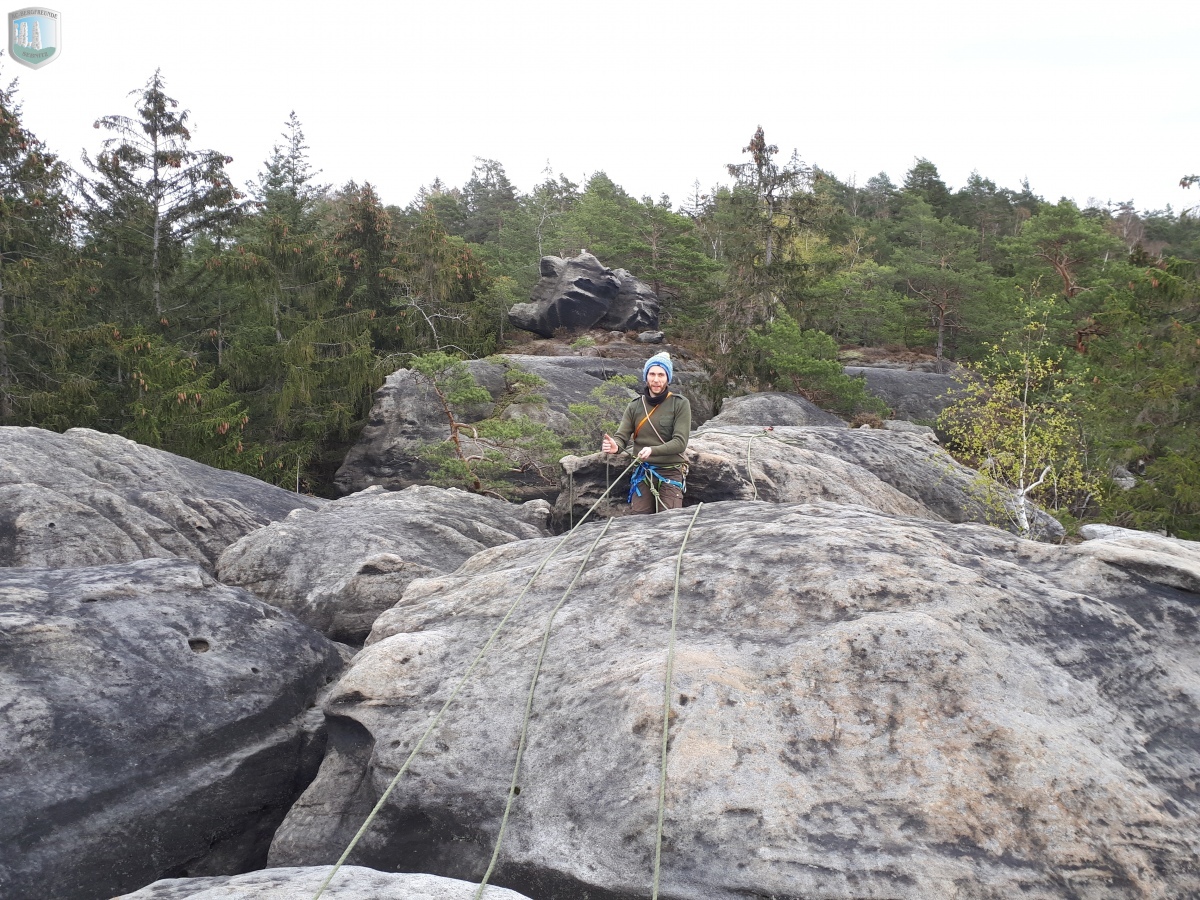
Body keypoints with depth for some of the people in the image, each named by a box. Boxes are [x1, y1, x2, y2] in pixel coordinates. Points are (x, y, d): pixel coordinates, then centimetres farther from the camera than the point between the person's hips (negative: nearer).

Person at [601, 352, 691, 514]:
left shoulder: (680, 404, -4)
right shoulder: (635, 407, 6)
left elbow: (680, 442, -13)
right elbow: (621, 436, -1)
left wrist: (652, 450, -28)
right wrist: (615, 446, -26)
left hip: (670, 474, -3)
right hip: (642, 473, 3)